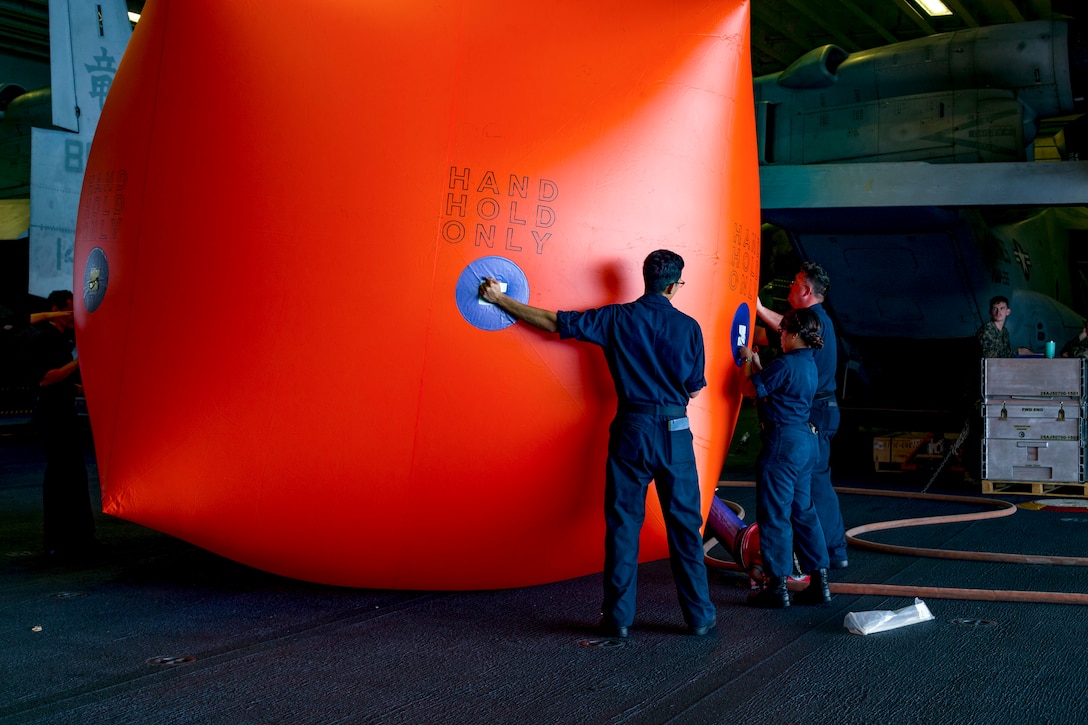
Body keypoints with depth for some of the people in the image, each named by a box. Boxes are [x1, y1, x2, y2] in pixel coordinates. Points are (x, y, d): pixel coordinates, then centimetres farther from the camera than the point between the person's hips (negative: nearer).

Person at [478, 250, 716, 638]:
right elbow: (694, 388, 5)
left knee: (623, 524, 7)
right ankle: (699, 616, 15)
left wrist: (501, 300, 8)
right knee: (684, 524, 8)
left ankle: (619, 618, 11)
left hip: (631, 430, 0)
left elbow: (555, 322, 0)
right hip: (675, 431, 0)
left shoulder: (617, 319, -2)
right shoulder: (688, 326, -1)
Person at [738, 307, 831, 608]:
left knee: (774, 514, -2)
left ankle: (777, 586, 3)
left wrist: (749, 362, 6)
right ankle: (819, 582, 17)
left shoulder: (786, 364, -17)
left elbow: (753, 390, -9)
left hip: (783, 441, -10)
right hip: (805, 440, 10)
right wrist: (756, 363, 20)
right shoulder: (809, 364, 12)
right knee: (802, 511, 14)